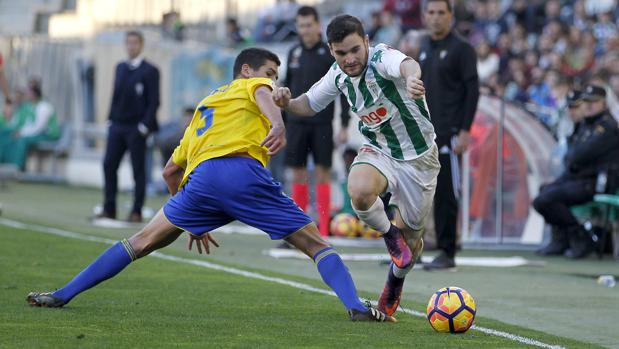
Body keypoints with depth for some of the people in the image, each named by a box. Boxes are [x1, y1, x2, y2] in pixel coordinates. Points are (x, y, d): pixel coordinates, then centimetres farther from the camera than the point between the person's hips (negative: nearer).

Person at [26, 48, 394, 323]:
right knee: (316, 244, 3)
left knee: (143, 241, 15)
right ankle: (356, 307, -15)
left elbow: (171, 171, 41)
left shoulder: (204, 105, 40)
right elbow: (263, 96, -7)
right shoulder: (250, 86, 23)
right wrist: (278, 124, -28)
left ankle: (62, 295, 12)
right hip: (243, 171, -5)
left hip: (199, 180, 5)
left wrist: (193, 222, 49)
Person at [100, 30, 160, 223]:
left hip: (136, 128, -6)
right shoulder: (120, 68, 13)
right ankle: (109, 209, 5)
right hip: (117, 126, 6)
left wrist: (145, 126, -15)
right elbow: (116, 95, 16)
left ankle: (137, 212, 4)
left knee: (138, 169, 0)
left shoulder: (150, 71, -5)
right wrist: (111, 119, 8)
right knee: (109, 165, 0)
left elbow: (153, 102, -8)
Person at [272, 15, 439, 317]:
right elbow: (310, 103, 10)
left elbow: (407, 65, -52)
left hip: (418, 158, -3)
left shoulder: (382, 57, -26)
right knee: (359, 190, -33)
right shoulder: (338, 75, -7)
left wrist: (412, 77, -77)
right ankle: (389, 235, -2)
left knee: (410, 236, 8)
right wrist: (287, 103, -14)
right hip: (377, 150, 3)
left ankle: (396, 281, 41)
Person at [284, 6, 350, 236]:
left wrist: (344, 125, -9)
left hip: (321, 123, -4)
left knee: (322, 173, -4)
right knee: (298, 174, 4)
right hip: (296, 122, 4)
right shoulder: (294, 53, 10)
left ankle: (323, 232, -4)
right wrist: (281, 123, 14)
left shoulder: (330, 54, -3)